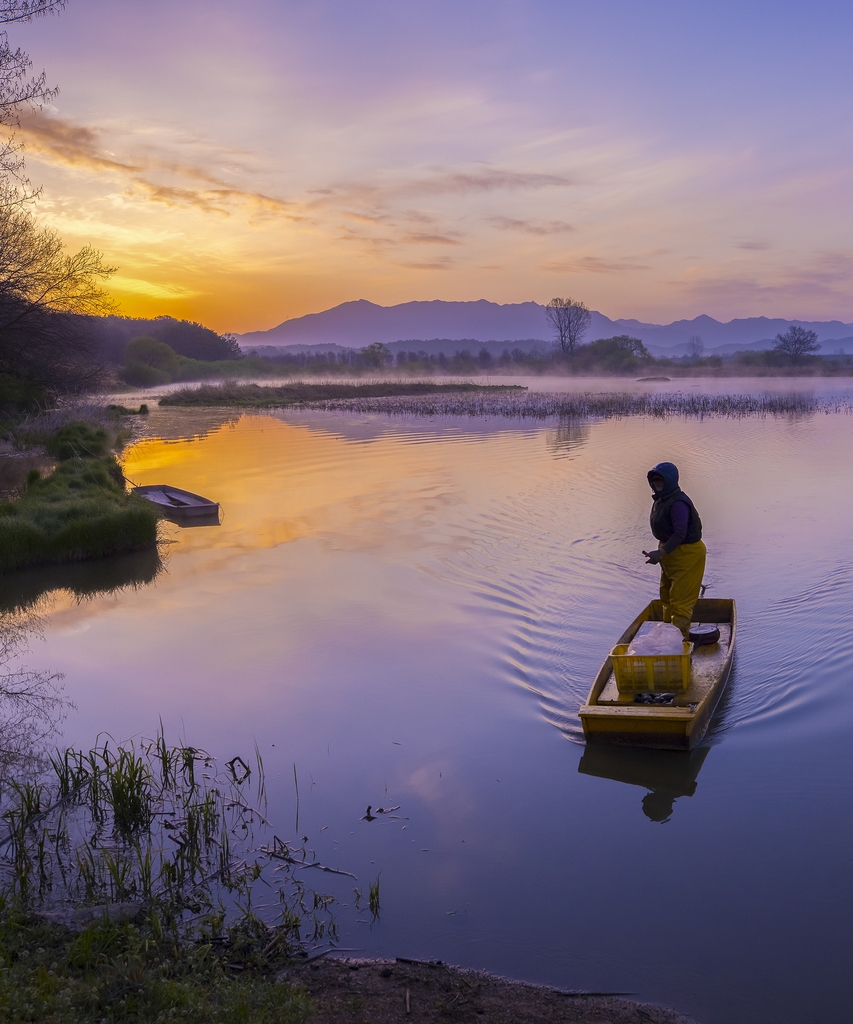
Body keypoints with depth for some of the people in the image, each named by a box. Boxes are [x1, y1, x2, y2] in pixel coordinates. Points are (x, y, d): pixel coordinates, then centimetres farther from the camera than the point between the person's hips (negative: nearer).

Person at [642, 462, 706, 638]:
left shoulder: (678, 503, -24)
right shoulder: (659, 500, 8)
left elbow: (680, 534, -30)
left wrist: (661, 553, -36)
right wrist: (661, 553, 14)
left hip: (687, 555, -11)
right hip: (670, 552, 11)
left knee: (680, 599, -10)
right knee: (667, 596, 19)